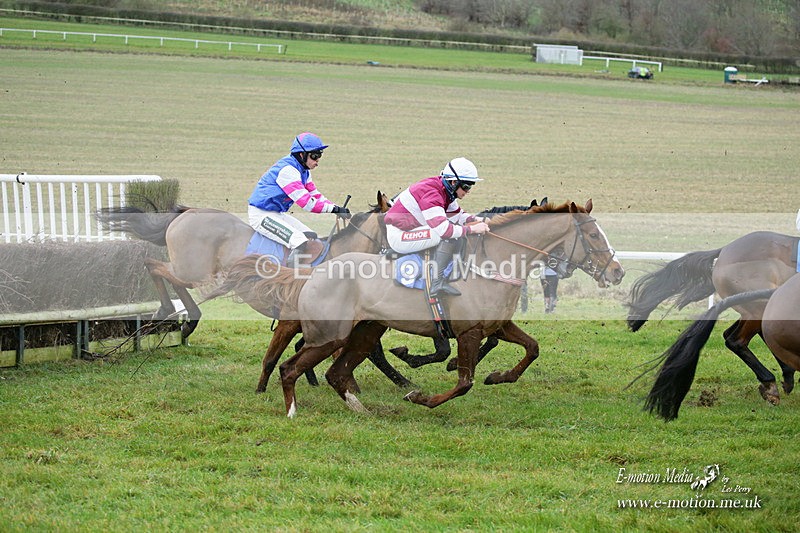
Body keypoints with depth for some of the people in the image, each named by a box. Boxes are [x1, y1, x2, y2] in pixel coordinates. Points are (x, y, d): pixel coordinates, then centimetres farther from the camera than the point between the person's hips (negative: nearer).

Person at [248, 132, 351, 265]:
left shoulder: (303, 171, 9)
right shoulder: (287, 170, -23)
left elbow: (315, 195, 12)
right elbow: (306, 202, -27)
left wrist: (338, 209, -3)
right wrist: (334, 209, -26)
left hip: (278, 214, 11)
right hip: (261, 215, -11)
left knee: (311, 237, 8)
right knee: (300, 242, -24)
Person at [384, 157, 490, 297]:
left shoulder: (444, 191, 6)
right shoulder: (431, 194, -25)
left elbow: (458, 216, 16)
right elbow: (444, 229, -33)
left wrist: (477, 221, -2)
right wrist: (472, 229, -26)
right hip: (399, 236, -11)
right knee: (451, 235, -24)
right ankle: (437, 282, -26)